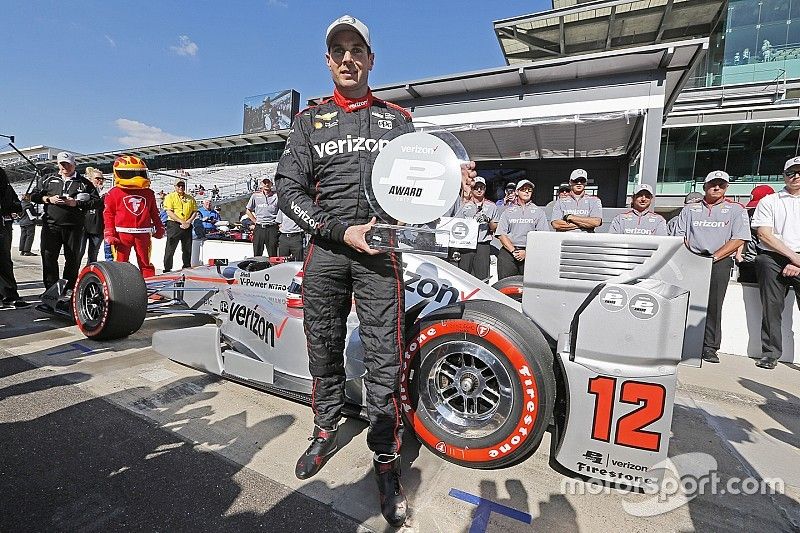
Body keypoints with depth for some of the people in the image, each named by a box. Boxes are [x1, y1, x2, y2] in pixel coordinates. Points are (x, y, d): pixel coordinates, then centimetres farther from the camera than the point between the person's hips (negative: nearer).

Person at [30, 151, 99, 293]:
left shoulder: (84, 183, 9)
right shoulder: (50, 180, 16)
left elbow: (95, 200, 2)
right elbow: (34, 194, 17)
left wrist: (77, 203, -11)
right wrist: (49, 199, -2)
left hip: (74, 227, -2)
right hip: (51, 225, 2)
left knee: (73, 257, 2)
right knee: (48, 256, -1)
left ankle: (70, 287, 14)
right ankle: (51, 287, 7)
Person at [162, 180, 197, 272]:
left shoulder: (190, 198, 16)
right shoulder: (170, 197, 3)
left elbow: (195, 212, 12)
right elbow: (169, 213, -7)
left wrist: (189, 221, -6)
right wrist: (182, 221, -16)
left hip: (187, 226, 4)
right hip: (174, 225, -4)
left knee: (187, 249, 9)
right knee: (170, 248, -4)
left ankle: (187, 268, 21)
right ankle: (167, 269, 2)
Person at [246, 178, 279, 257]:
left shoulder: (276, 196, 2)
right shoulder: (255, 196, 8)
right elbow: (248, 211, 17)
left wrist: (279, 222, 0)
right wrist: (255, 221, 9)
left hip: (272, 228, -2)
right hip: (259, 228, 2)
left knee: (273, 255, 0)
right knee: (257, 255, 6)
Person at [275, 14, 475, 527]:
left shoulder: (398, 118, 13)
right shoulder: (309, 120, 12)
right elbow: (289, 190, 2)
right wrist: (341, 232, -11)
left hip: (379, 253, -1)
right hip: (325, 251, 2)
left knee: (385, 360, -4)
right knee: (324, 351, 12)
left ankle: (387, 461, 14)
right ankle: (326, 431, 35)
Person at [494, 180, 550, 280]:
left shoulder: (539, 211, 14)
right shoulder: (508, 211, 16)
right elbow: (501, 234, 6)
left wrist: (526, 252, -9)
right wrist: (513, 251, -7)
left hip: (530, 253, 0)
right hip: (508, 251, 1)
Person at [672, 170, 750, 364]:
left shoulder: (736, 210, 16)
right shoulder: (689, 209, 20)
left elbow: (738, 239, 4)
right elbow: (680, 237, 13)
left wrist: (713, 257, -10)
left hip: (720, 260, -1)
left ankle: (710, 346, -17)